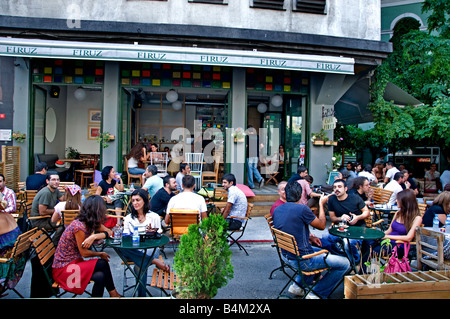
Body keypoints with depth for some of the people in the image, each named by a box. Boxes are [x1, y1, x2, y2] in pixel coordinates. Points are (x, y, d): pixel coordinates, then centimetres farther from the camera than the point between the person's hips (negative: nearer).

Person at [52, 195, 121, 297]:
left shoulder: (90, 223, 2)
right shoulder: (79, 226, -23)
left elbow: (109, 232, 0)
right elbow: (84, 253, -17)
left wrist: (94, 236, -18)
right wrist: (100, 254, 0)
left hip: (74, 262, 7)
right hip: (63, 269, -7)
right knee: (102, 264, -20)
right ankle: (113, 293, -2)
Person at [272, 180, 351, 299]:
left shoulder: (276, 210, 3)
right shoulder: (302, 209, -20)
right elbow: (322, 225, -5)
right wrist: (321, 204, 5)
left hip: (286, 256, 8)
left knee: (323, 252, 32)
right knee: (345, 264, 3)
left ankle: (297, 285, 28)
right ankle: (317, 294, 9)